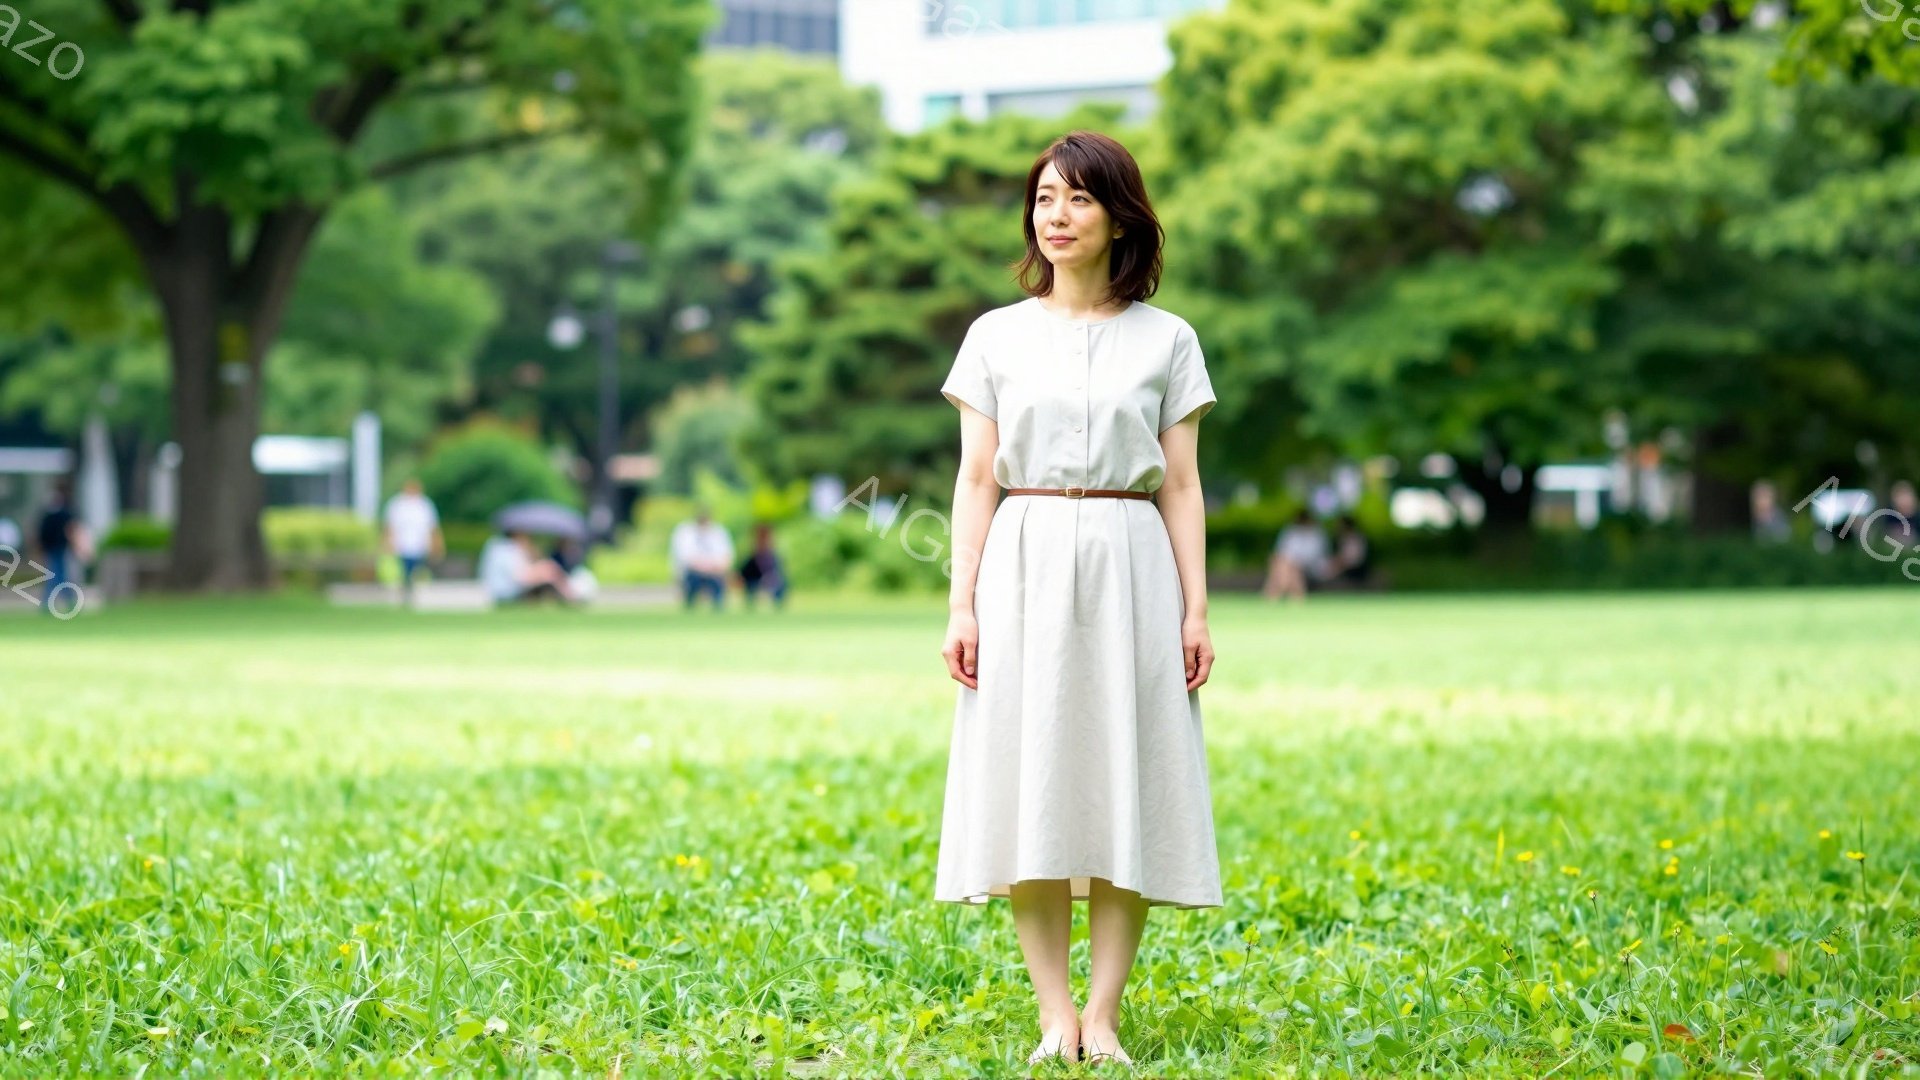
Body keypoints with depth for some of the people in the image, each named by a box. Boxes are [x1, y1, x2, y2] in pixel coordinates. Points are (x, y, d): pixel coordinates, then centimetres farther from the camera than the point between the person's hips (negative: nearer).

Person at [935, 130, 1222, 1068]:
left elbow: (1181, 486, 6)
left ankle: (1104, 1014, 3)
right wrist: (962, 606, -3)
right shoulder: (997, 336, 8)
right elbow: (976, 479, 5)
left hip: (1129, 569, 0)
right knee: (1029, 783, -3)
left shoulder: (1166, 340, 7)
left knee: (1126, 787, -2)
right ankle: (1055, 1014, 3)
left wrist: (1196, 609, -2)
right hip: (1024, 570, 0)